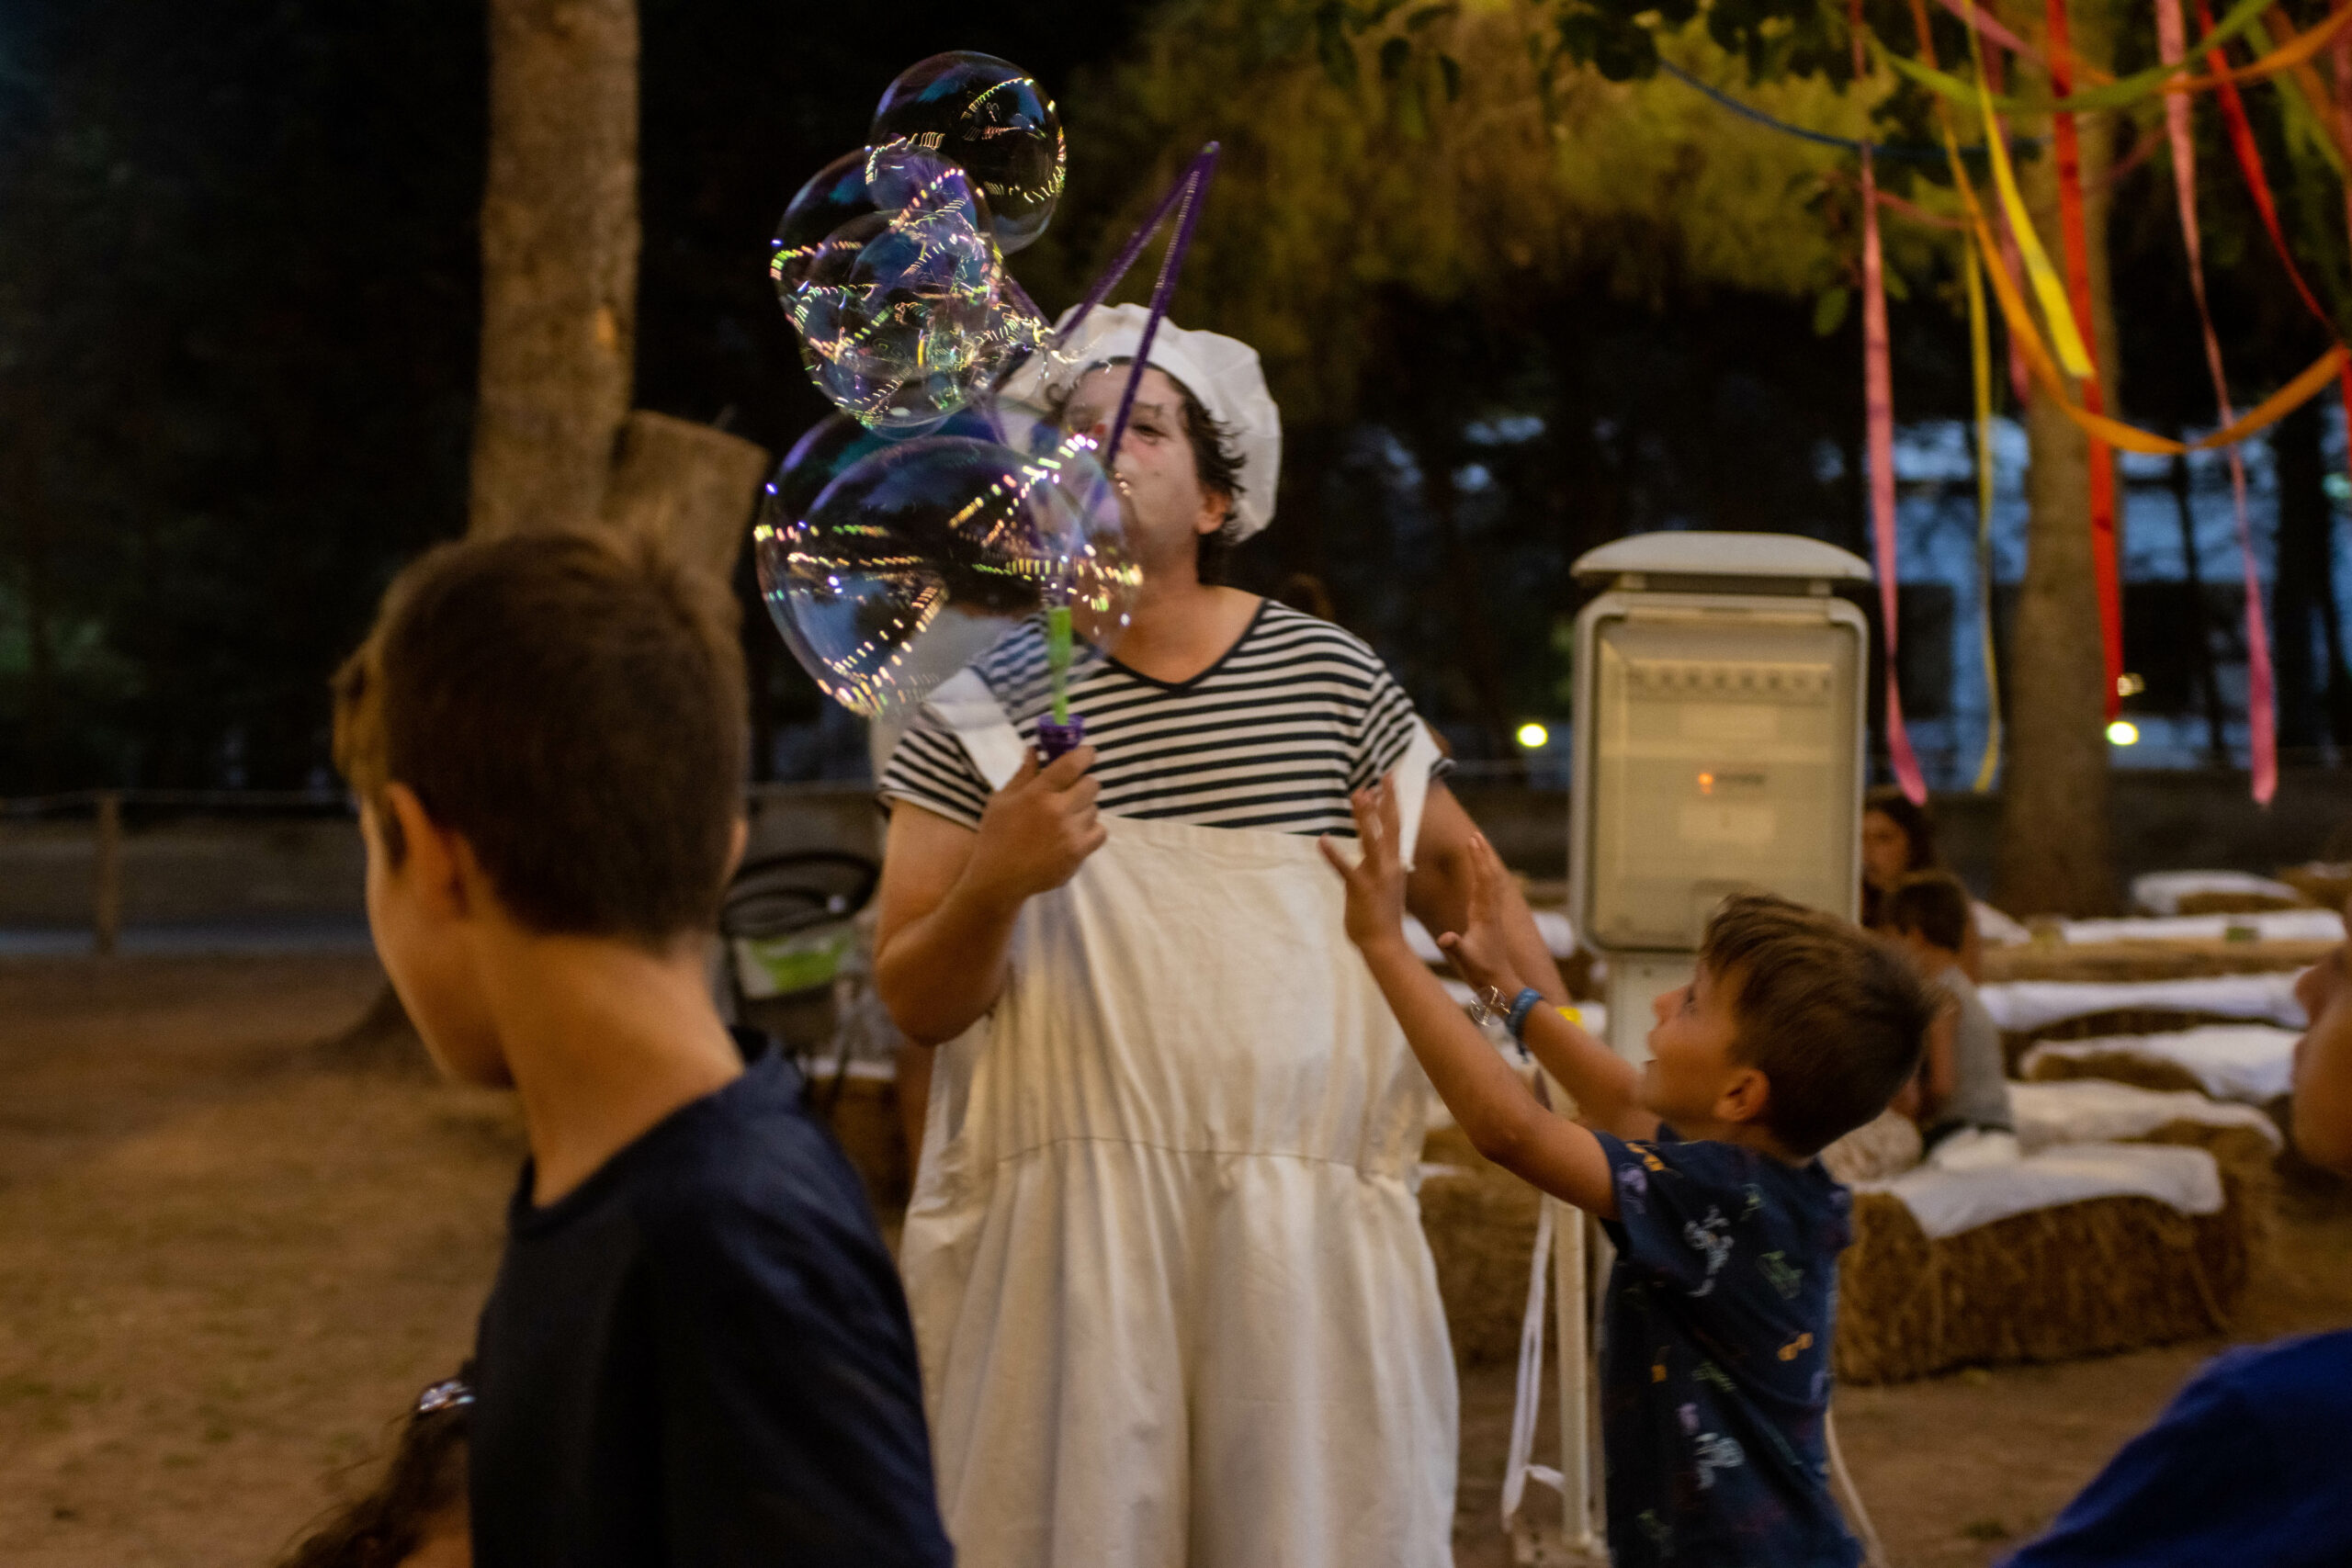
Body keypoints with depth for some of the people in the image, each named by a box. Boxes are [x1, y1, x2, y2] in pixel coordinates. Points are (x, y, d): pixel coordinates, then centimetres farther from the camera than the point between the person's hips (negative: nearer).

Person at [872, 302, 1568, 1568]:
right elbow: (915, 1007, 1)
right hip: (1069, 1225, -1)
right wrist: (992, 885, -18)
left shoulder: (1326, 674, 6)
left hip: (1303, 1220, 1)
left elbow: (1451, 869, 18)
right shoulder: (985, 704, 2)